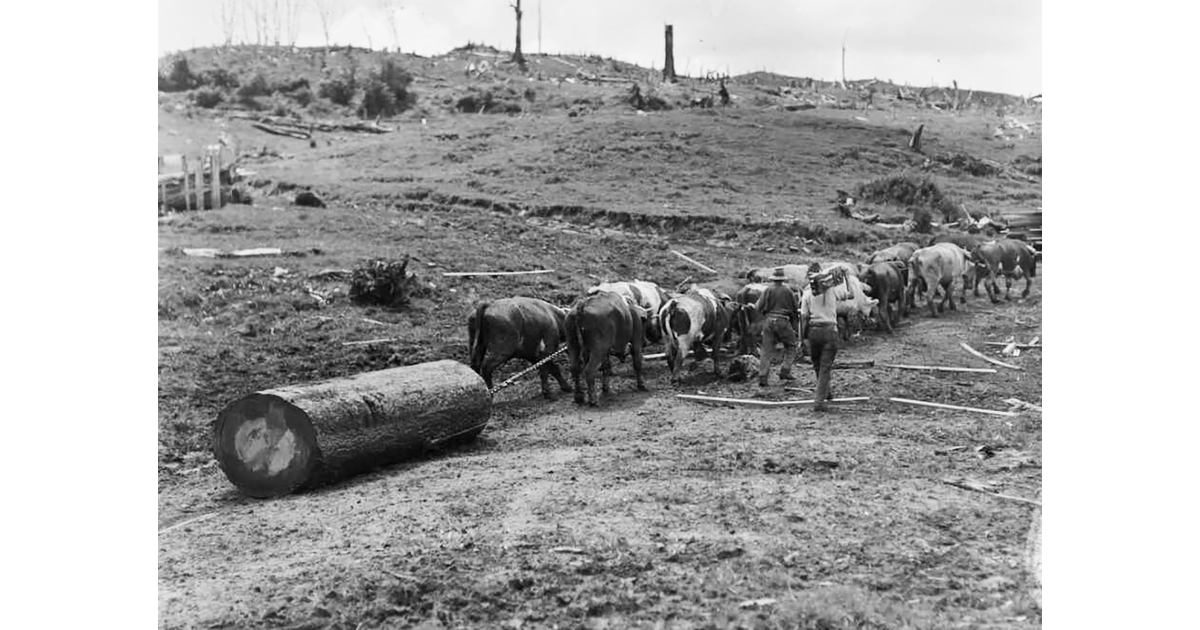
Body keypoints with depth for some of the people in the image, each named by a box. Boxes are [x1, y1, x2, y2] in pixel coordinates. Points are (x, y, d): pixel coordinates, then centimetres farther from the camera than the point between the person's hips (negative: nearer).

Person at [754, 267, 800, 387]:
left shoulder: (768, 290, -2)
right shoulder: (788, 291, 1)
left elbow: (759, 307, -4)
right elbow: (795, 309, 8)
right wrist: (794, 325, 21)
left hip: (768, 320, 1)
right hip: (783, 321, -1)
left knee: (767, 350, 5)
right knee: (790, 346, 16)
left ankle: (762, 377, 0)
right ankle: (785, 371, 6)